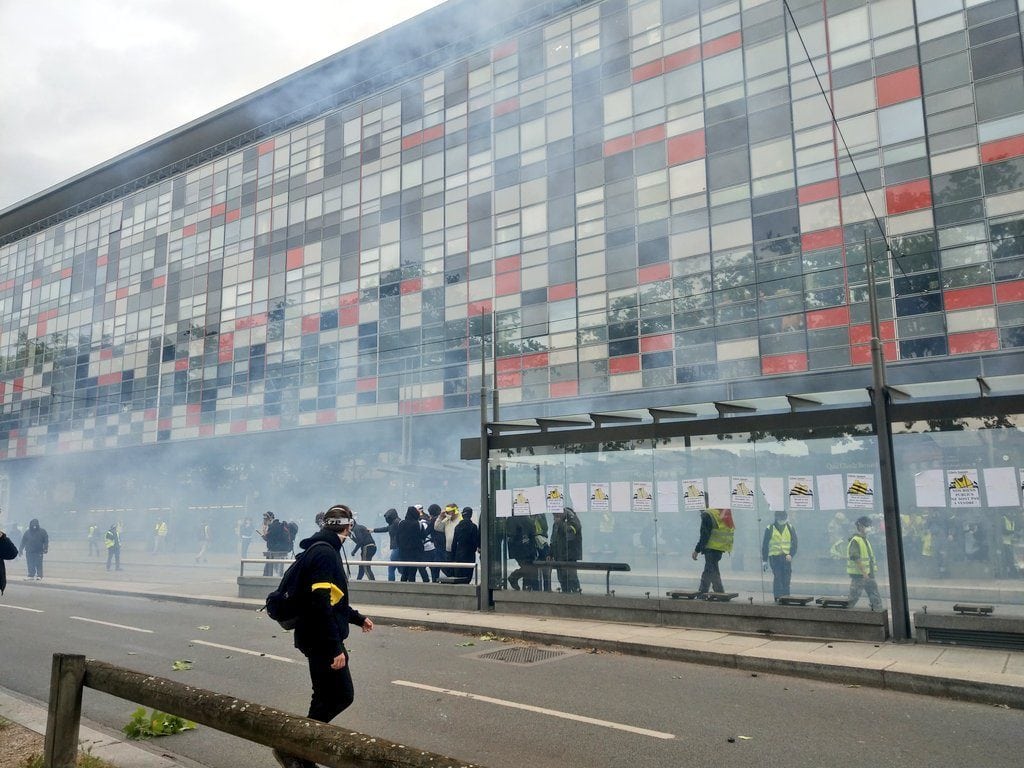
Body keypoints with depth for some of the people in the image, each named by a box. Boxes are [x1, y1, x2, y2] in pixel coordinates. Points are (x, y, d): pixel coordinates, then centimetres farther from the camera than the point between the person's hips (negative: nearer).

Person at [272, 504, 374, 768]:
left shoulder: (323, 550, 13)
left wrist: (358, 618, 31)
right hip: (323, 640, -10)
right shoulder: (325, 553, -19)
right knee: (341, 696, -3)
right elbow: (321, 605, -26)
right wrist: (336, 648, -24)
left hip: (319, 638, 10)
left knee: (327, 698, 15)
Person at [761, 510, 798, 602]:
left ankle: (786, 597, 13)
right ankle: (777, 597, -7)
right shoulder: (770, 529, 1)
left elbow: (794, 543, 8)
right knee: (777, 577, -12)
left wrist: (791, 554, -8)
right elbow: (764, 545, 5)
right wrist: (764, 560, 3)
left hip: (787, 557, 2)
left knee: (787, 578, 2)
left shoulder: (790, 528, 7)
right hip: (774, 557, -2)